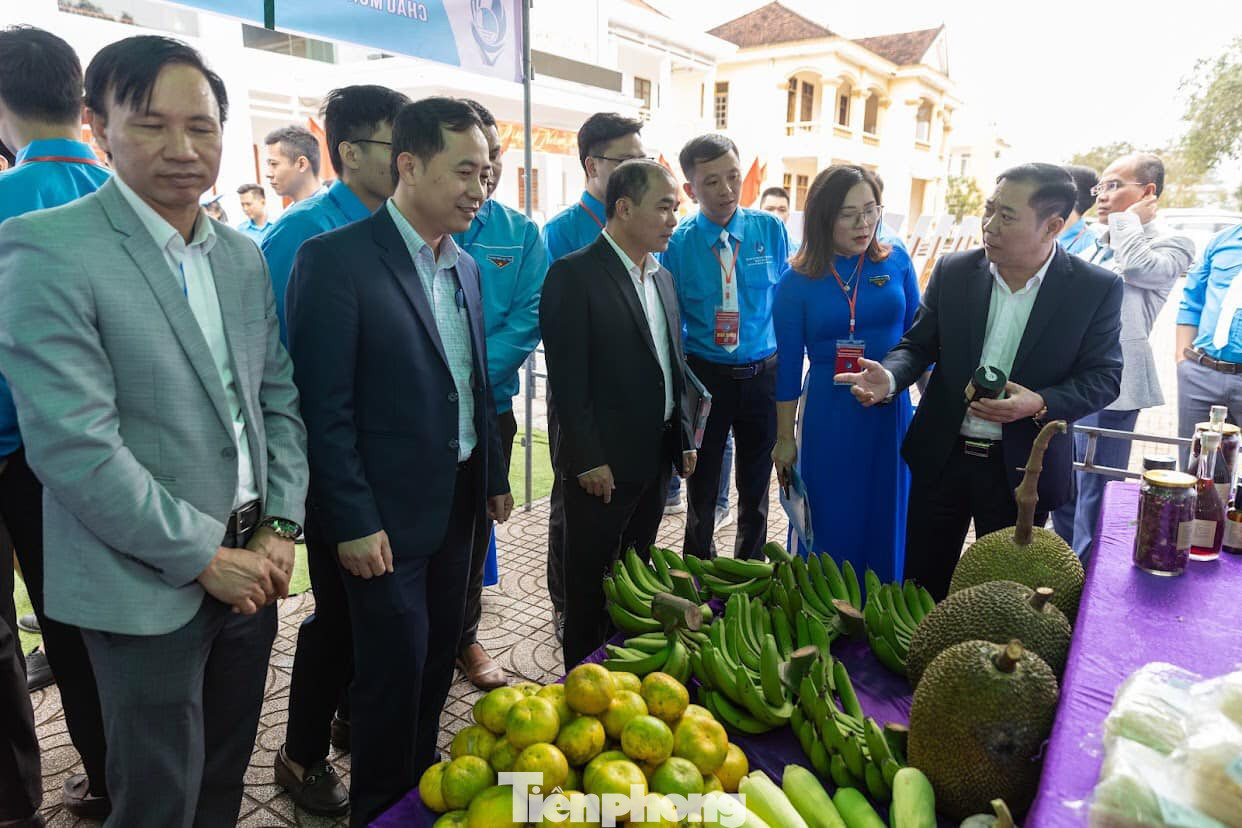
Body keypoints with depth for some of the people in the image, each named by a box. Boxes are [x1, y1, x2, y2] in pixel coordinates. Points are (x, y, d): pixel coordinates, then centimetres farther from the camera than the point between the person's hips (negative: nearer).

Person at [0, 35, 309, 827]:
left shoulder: (244, 254, 6)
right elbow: (73, 445, -19)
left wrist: (281, 527, -3)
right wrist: (203, 556, -16)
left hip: (249, 567, 6)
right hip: (150, 586, -5)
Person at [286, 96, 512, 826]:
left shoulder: (465, 267, 8)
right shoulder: (336, 259, -14)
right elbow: (325, 407, -16)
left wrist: (495, 476, 14)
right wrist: (353, 521, -16)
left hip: (458, 501, 7)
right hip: (387, 514, -7)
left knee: (438, 660, 19)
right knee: (394, 673, 8)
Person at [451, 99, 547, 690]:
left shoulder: (520, 232, 3)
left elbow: (528, 317, -5)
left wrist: (477, 370, -17)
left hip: (490, 404, 3)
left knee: (475, 524, 15)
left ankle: (462, 636, 34)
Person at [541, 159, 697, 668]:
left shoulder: (662, 277, 11)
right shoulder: (574, 275, -13)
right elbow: (568, 378, -17)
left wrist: (684, 439, 13)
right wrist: (588, 459, -17)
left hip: (656, 457, 7)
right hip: (603, 463, -7)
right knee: (589, 583, 8)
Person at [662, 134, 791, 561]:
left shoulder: (770, 229, -3)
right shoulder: (677, 242, -8)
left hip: (763, 375, 2)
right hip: (705, 376, -1)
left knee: (756, 486, 15)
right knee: (702, 484, 13)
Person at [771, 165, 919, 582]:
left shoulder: (896, 262, -1)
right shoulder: (797, 281, -6)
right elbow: (788, 364, -1)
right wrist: (785, 438, 3)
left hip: (891, 410, 2)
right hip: (829, 412, -2)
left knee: (886, 522, 15)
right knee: (830, 522, 10)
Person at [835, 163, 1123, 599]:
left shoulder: (1096, 288, -7)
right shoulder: (953, 271, -2)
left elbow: (1103, 377, -5)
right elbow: (918, 345, 4)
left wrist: (1042, 404, -23)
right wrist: (889, 377, -18)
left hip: (1021, 469, -2)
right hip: (942, 456, 2)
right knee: (922, 583, 14)